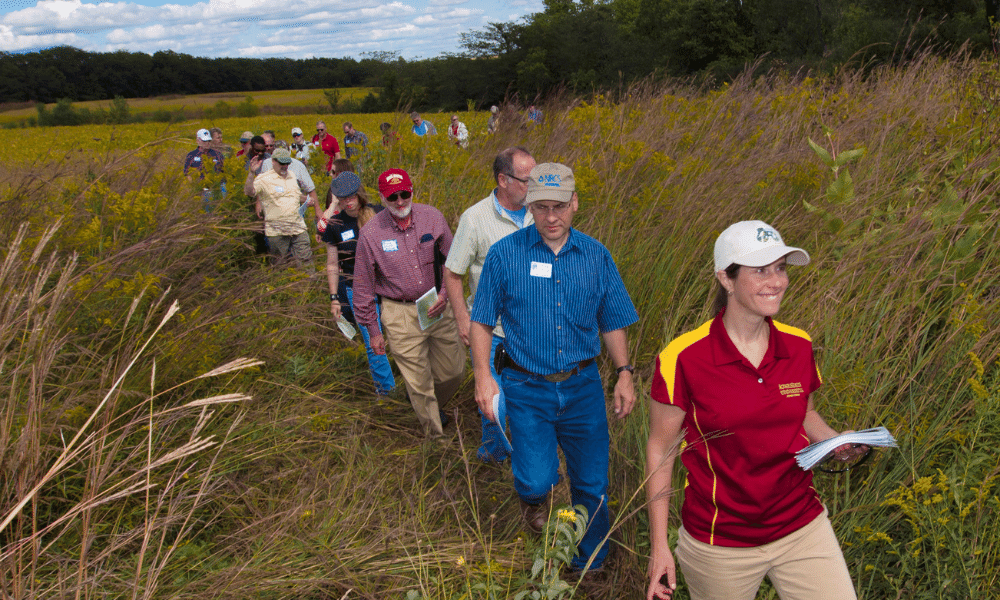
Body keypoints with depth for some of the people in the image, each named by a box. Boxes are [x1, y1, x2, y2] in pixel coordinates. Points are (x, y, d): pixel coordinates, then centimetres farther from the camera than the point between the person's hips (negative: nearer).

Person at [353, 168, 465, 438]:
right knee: (418, 382, 4)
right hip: (400, 313, -3)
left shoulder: (433, 218, -4)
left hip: (438, 306, 3)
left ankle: (431, 404, 44)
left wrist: (445, 294, -8)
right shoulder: (370, 233, -10)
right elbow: (364, 286, -1)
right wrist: (372, 330, 1)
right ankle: (435, 436, 24)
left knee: (454, 371, 12)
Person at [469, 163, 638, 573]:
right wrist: (483, 376, -11)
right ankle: (534, 496, 29)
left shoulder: (596, 256, 2)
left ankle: (589, 566, 36)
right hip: (527, 389, -2)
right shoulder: (504, 254, -6)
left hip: (583, 388, 3)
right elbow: (481, 322, -1)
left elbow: (612, 322, 10)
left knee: (591, 485, 11)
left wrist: (624, 374, 1)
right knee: (537, 481, -11)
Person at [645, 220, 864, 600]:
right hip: (720, 545, -3)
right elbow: (660, 449, -9)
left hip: (802, 528, 4)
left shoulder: (799, 347, -3)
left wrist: (838, 442, -7)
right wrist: (659, 546, -8)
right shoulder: (683, 359, -17)